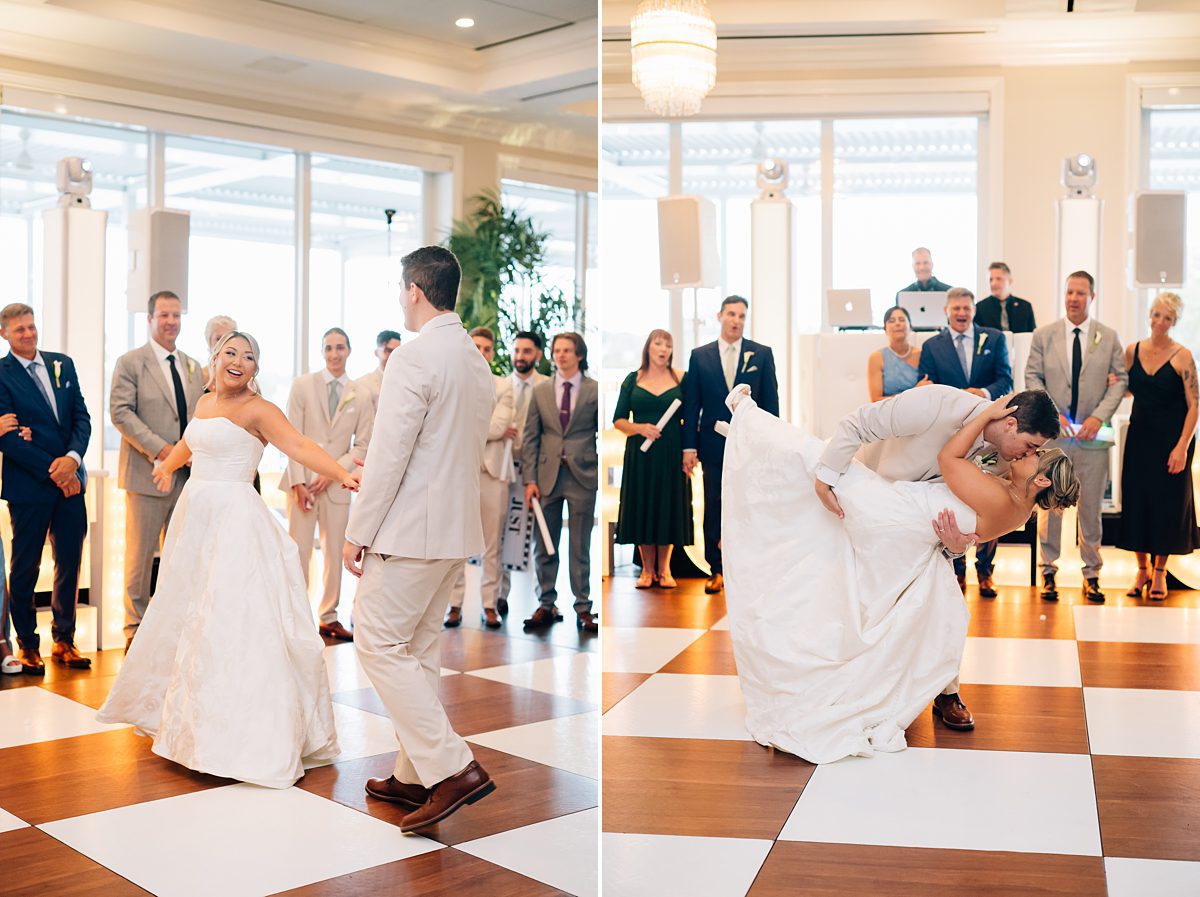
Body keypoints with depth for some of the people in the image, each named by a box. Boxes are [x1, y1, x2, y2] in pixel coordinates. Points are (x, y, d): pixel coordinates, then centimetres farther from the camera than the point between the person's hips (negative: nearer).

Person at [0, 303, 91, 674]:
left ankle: (64, 640, 23)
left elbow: (82, 417, 6)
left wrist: (72, 458, -11)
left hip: (70, 481, 5)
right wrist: (53, 472, -15)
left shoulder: (63, 364, 9)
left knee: (70, 563, 10)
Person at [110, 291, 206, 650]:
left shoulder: (193, 367, 15)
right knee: (141, 555, 1)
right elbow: (121, 412, -11)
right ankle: (136, 630, 11)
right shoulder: (130, 363, -2)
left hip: (188, 474, 5)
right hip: (147, 473, -5)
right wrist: (160, 449, -19)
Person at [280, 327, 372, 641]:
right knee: (299, 552, -2)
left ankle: (328, 617, 20)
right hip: (302, 481, -2)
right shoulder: (302, 385, 1)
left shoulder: (361, 397, 5)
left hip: (337, 484, 2)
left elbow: (363, 446, 4)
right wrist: (298, 482, -12)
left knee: (335, 554, 8)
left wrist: (332, 473, -8)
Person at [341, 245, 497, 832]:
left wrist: (357, 532, -10)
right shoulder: (477, 361, 12)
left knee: (378, 642, -2)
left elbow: (389, 454, -18)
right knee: (419, 649, 15)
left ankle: (454, 767, -7)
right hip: (458, 526, 9)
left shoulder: (414, 357, -15)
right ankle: (415, 776, 22)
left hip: (412, 530, -9)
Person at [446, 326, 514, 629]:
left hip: (492, 469, 0)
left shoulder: (504, 386, 10)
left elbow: (499, 426, -5)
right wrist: (487, 429, -8)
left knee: (492, 542, 1)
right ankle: (455, 604, 5)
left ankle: (490, 605, 7)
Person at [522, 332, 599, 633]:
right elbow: (530, 438, 7)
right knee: (545, 546, 8)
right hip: (548, 476, 2)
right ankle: (546, 606, 19)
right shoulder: (540, 391, 9)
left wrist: (602, 476, -4)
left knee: (580, 547, 4)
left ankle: (583, 608, 13)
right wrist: (530, 479, -1)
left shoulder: (595, 391, 1)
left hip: (583, 475, -2)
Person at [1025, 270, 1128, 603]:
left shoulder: (1109, 337, 6)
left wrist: (1098, 416, -10)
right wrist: (1052, 414, -10)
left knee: (1091, 507, 6)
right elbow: (1033, 378, 3)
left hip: (1092, 435, 1)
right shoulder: (1043, 335, 5)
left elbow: (1120, 380, 4)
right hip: (1053, 434, 0)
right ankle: (1048, 572, 12)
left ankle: (1091, 574, 16)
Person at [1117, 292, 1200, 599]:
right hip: (1139, 436, 4)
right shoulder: (1132, 351, 3)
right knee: (1136, 499, 5)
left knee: (1167, 503, 3)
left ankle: (1159, 573, 17)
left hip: (1172, 438, -3)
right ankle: (1142, 569, 20)